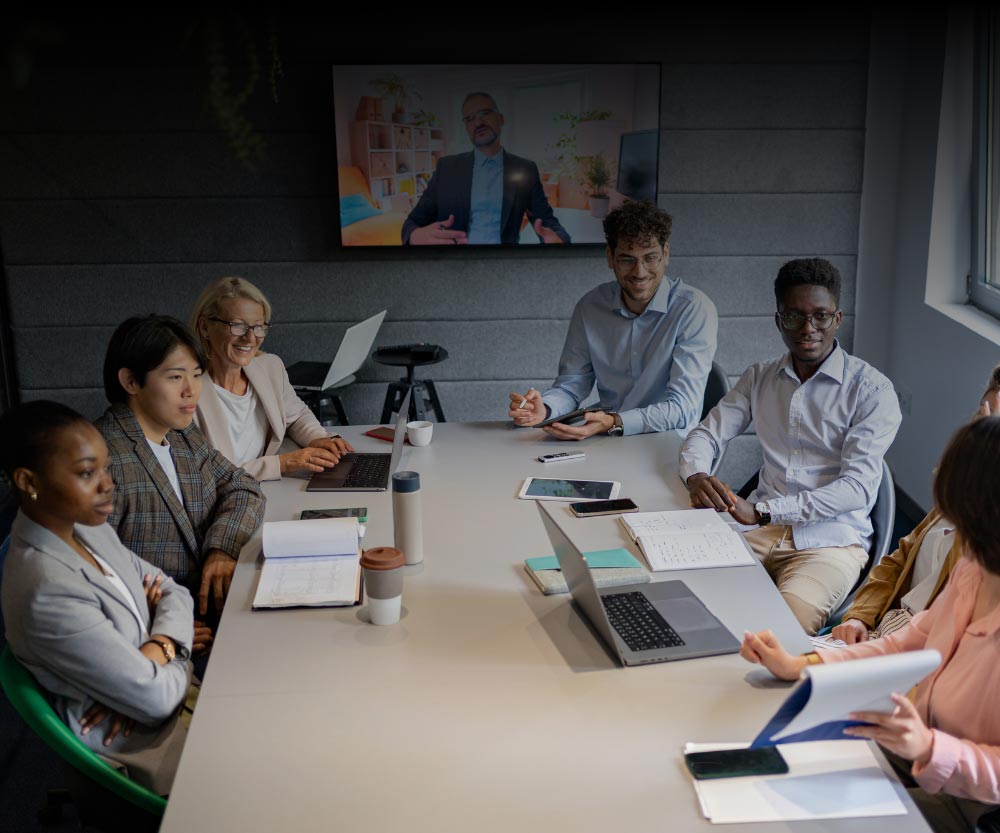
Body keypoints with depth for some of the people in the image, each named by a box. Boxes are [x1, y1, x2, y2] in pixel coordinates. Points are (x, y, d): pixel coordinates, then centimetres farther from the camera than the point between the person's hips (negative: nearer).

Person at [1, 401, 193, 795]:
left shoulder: (88, 529, -5)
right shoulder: (49, 594, -31)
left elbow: (174, 593, 3)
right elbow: (155, 698, -25)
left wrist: (156, 649, -16)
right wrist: (177, 651, -5)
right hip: (137, 747, -7)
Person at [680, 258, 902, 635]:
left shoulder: (872, 389, -3)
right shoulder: (759, 378, 14)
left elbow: (858, 488, -13)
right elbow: (706, 435, 12)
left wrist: (761, 511, -23)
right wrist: (696, 477, -14)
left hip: (831, 538, -4)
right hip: (761, 532, 4)